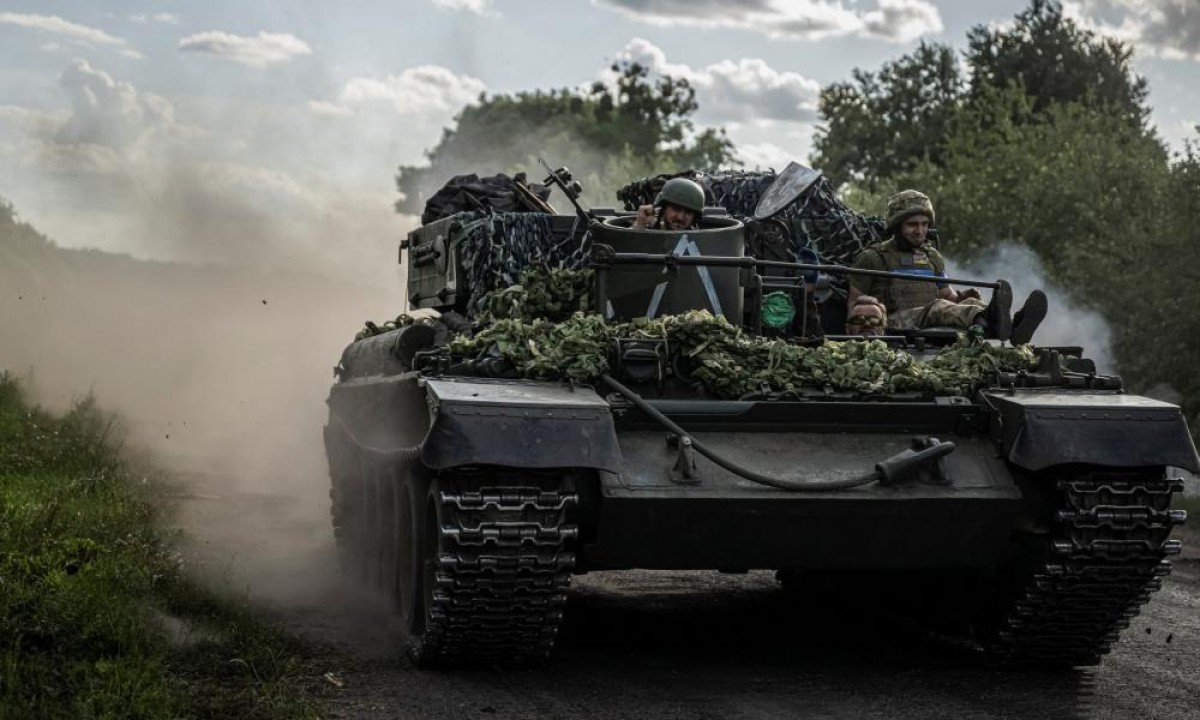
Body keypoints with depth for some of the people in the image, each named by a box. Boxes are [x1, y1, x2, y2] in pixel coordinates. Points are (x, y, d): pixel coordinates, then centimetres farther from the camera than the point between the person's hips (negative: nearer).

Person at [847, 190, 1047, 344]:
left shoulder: (933, 257, 26)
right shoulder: (873, 258, 8)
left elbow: (946, 293, 29)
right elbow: (853, 301, 9)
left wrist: (960, 297, 5)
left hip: (935, 325, 6)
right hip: (895, 324, -6)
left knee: (970, 304, -24)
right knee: (937, 308, -36)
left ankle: (1012, 325, -58)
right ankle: (988, 321, -69)